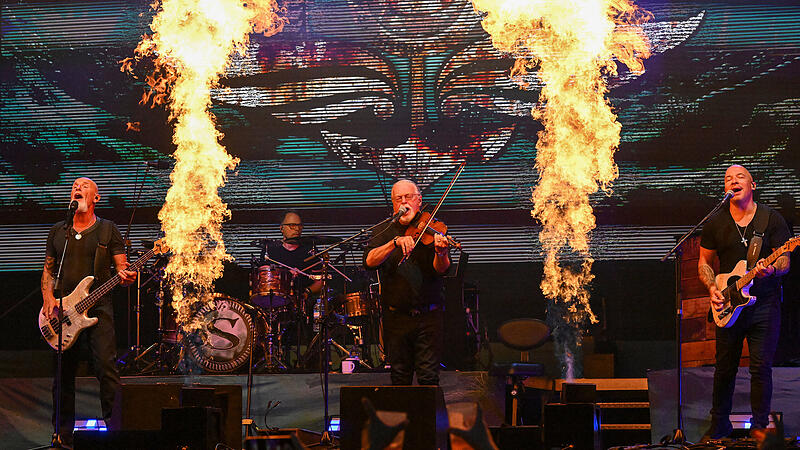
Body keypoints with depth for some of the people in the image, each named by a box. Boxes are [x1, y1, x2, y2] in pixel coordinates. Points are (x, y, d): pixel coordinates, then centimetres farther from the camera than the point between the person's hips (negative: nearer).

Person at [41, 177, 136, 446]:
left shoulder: (108, 230, 7)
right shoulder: (58, 232, 15)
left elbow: (122, 269, 5)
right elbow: (48, 270, 17)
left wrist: (126, 277, -19)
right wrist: (48, 298, 0)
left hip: (98, 308, -3)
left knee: (106, 367, -14)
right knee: (63, 372, 5)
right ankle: (63, 432, 14)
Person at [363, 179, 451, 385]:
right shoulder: (385, 232, 5)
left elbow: (441, 270, -11)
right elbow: (369, 261, -12)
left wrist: (441, 253, -33)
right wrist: (395, 242, -26)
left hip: (429, 315, -2)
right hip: (396, 316, 2)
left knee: (429, 376, -3)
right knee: (399, 377, 10)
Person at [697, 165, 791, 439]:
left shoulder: (772, 219, 0)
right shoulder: (715, 223, 6)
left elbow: (784, 261, -1)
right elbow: (704, 262, 14)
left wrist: (771, 269, -23)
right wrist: (712, 288, -3)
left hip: (764, 304, -2)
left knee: (761, 367, -2)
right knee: (725, 367, 7)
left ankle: (760, 426, 10)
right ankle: (719, 424, 22)